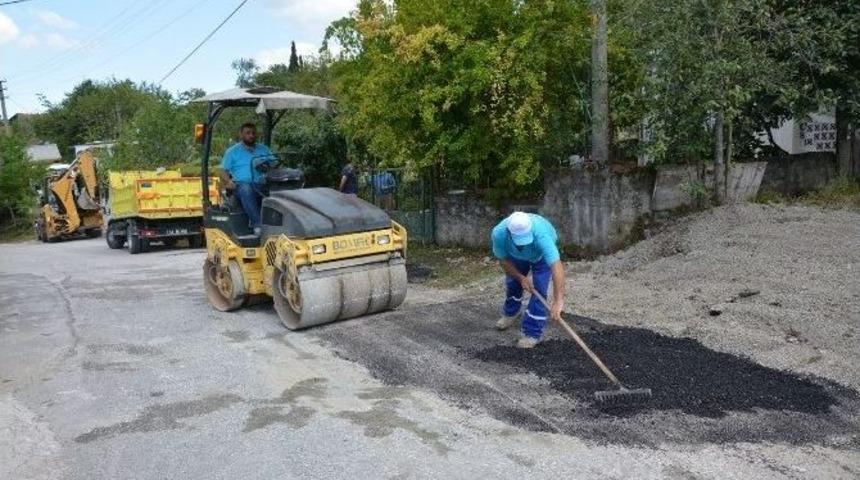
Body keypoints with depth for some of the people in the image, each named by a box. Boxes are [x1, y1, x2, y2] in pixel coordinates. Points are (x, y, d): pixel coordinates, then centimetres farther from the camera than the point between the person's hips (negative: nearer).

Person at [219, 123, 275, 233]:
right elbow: (224, 170, 10)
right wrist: (228, 181, -11)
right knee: (246, 190, -39)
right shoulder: (232, 151, 16)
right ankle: (257, 224, -46)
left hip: (262, 184, 2)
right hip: (242, 184, -2)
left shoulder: (264, 149, 24)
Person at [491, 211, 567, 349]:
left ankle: (532, 333, -1)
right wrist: (521, 278, -23)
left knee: (538, 289, -14)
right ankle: (511, 312, 47)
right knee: (512, 282, 16)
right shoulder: (498, 233, -38)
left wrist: (558, 301, -62)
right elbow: (503, 260, -18)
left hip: (541, 254, -3)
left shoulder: (541, 235, -48)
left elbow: (557, 267, -55)